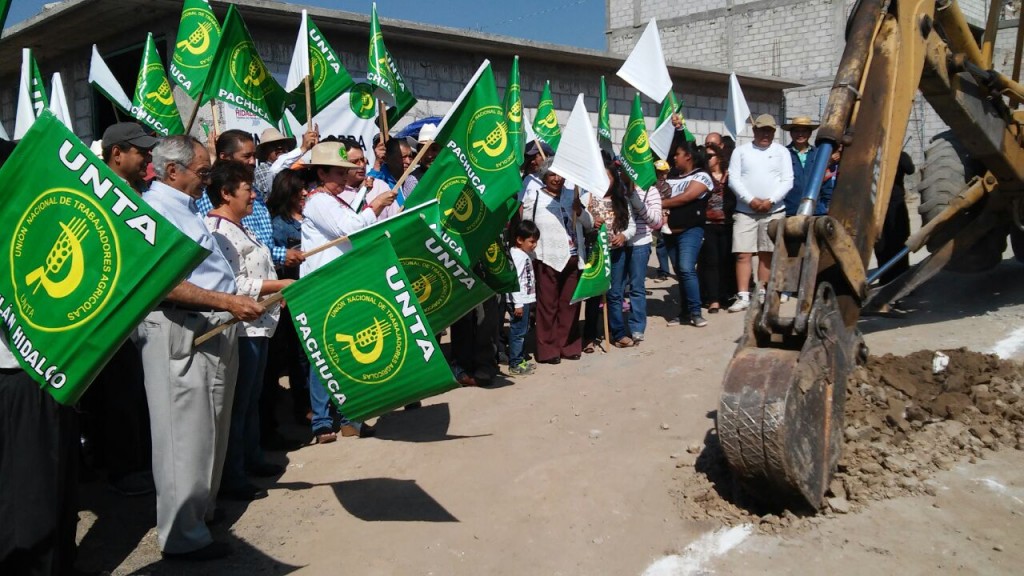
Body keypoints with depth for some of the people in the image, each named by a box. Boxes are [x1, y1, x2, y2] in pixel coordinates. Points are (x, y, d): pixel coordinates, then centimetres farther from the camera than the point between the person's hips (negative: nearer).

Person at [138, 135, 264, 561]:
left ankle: (201, 508, 33)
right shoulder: (155, 210, -12)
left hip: (216, 330, 10)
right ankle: (183, 535, 8)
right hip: (181, 332, -10)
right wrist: (225, 301, -28)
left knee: (210, 429, 18)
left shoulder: (187, 209, 19)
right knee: (185, 434, -3)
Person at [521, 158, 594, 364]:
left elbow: (590, 224, 11)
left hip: (573, 258, 4)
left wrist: (580, 211, -9)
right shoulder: (534, 198, -2)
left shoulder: (572, 195, 10)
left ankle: (568, 345, 23)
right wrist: (529, 254, -6)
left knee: (570, 304, 12)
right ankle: (548, 349, 11)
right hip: (548, 260, -4)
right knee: (548, 305, 3)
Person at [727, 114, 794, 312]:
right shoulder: (741, 151, 5)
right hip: (745, 211, -1)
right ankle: (743, 297, -4)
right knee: (743, 254, -6)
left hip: (774, 211, 1)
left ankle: (762, 294, 15)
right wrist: (751, 200, -13)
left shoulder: (782, 152, 6)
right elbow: (734, 179, -2)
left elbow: (787, 181, 0)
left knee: (767, 254, 6)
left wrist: (770, 201, -13)